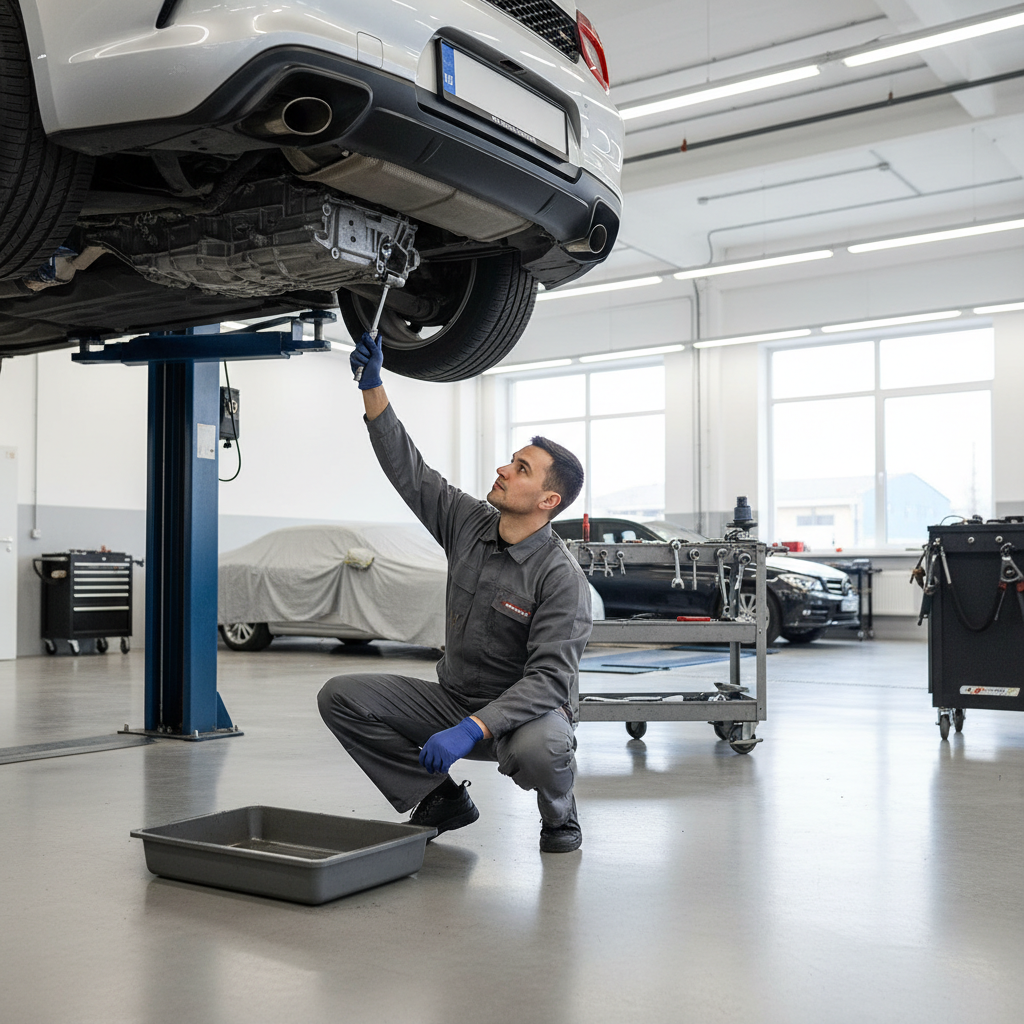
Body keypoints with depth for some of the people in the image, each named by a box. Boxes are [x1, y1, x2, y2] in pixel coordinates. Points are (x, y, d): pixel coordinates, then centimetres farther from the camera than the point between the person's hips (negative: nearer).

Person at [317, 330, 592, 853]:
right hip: (455, 700, 6)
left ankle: (559, 815, -1)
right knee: (341, 697, -10)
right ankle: (442, 800, 4)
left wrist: (472, 730, -39)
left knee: (538, 748, -41)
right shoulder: (469, 523, -3)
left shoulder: (560, 577, -21)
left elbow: (549, 679, -28)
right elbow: (406, 466, 2)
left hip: (525, 712, -6)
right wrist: (372, 384, -5)